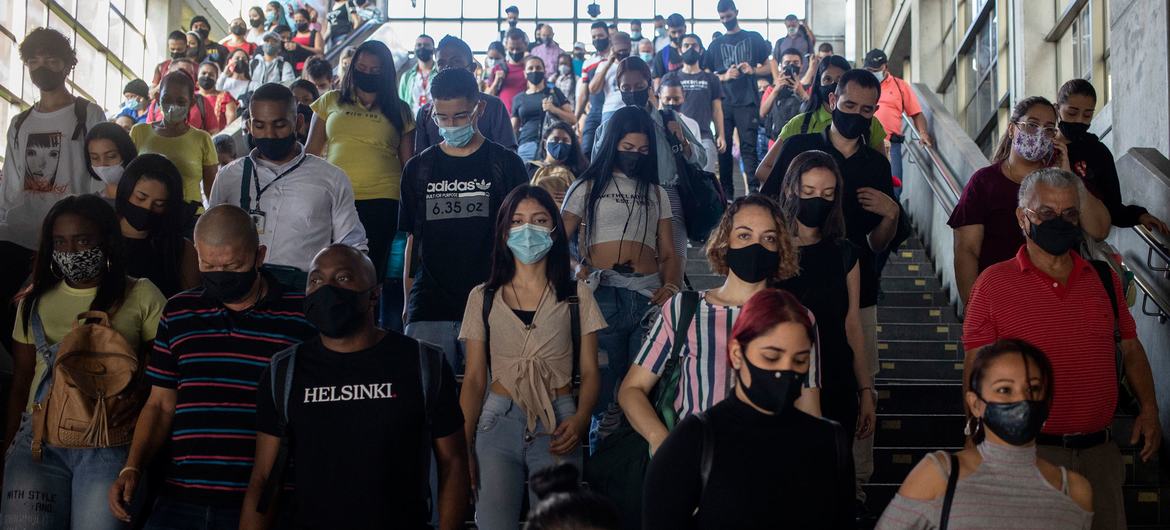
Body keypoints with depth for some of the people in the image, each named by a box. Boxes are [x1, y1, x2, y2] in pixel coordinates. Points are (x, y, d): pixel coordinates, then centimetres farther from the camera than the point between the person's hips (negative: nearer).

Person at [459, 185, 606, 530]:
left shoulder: (576, 295, 7)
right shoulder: (482, 298, 9)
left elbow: (589, 373, 5)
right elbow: (474, 379, 7)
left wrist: (579, 420, -15)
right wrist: (463, 446, -3)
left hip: (557, 426, 0)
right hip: (498, 422, 1)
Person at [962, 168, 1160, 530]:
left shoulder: (1104, 279, 11)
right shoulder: (994, 283, -2)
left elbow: (1129, 348, 16)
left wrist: (1148, 409, 3)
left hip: (1099, 450, 4)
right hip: (1029, 451, -4)